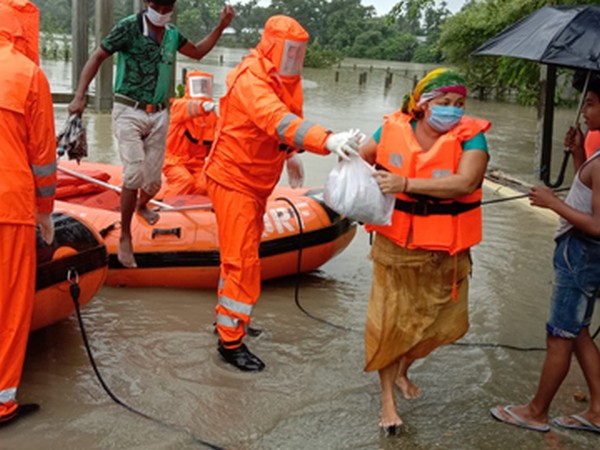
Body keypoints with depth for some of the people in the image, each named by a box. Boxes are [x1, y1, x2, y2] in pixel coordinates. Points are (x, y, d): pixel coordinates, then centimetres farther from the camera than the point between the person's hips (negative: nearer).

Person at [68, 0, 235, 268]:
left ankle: (142, 205, 46)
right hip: (129, 113, -5)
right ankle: (125, 237, -5)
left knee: (153, 180, 8)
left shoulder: (172, 34, 6)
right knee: (135, 173, -21)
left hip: (158, 116, 5)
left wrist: (221, 26, 13)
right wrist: (80, 96, -20)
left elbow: (198, 52, 23)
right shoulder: (129, 27, -10)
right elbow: (97, 57, -10)